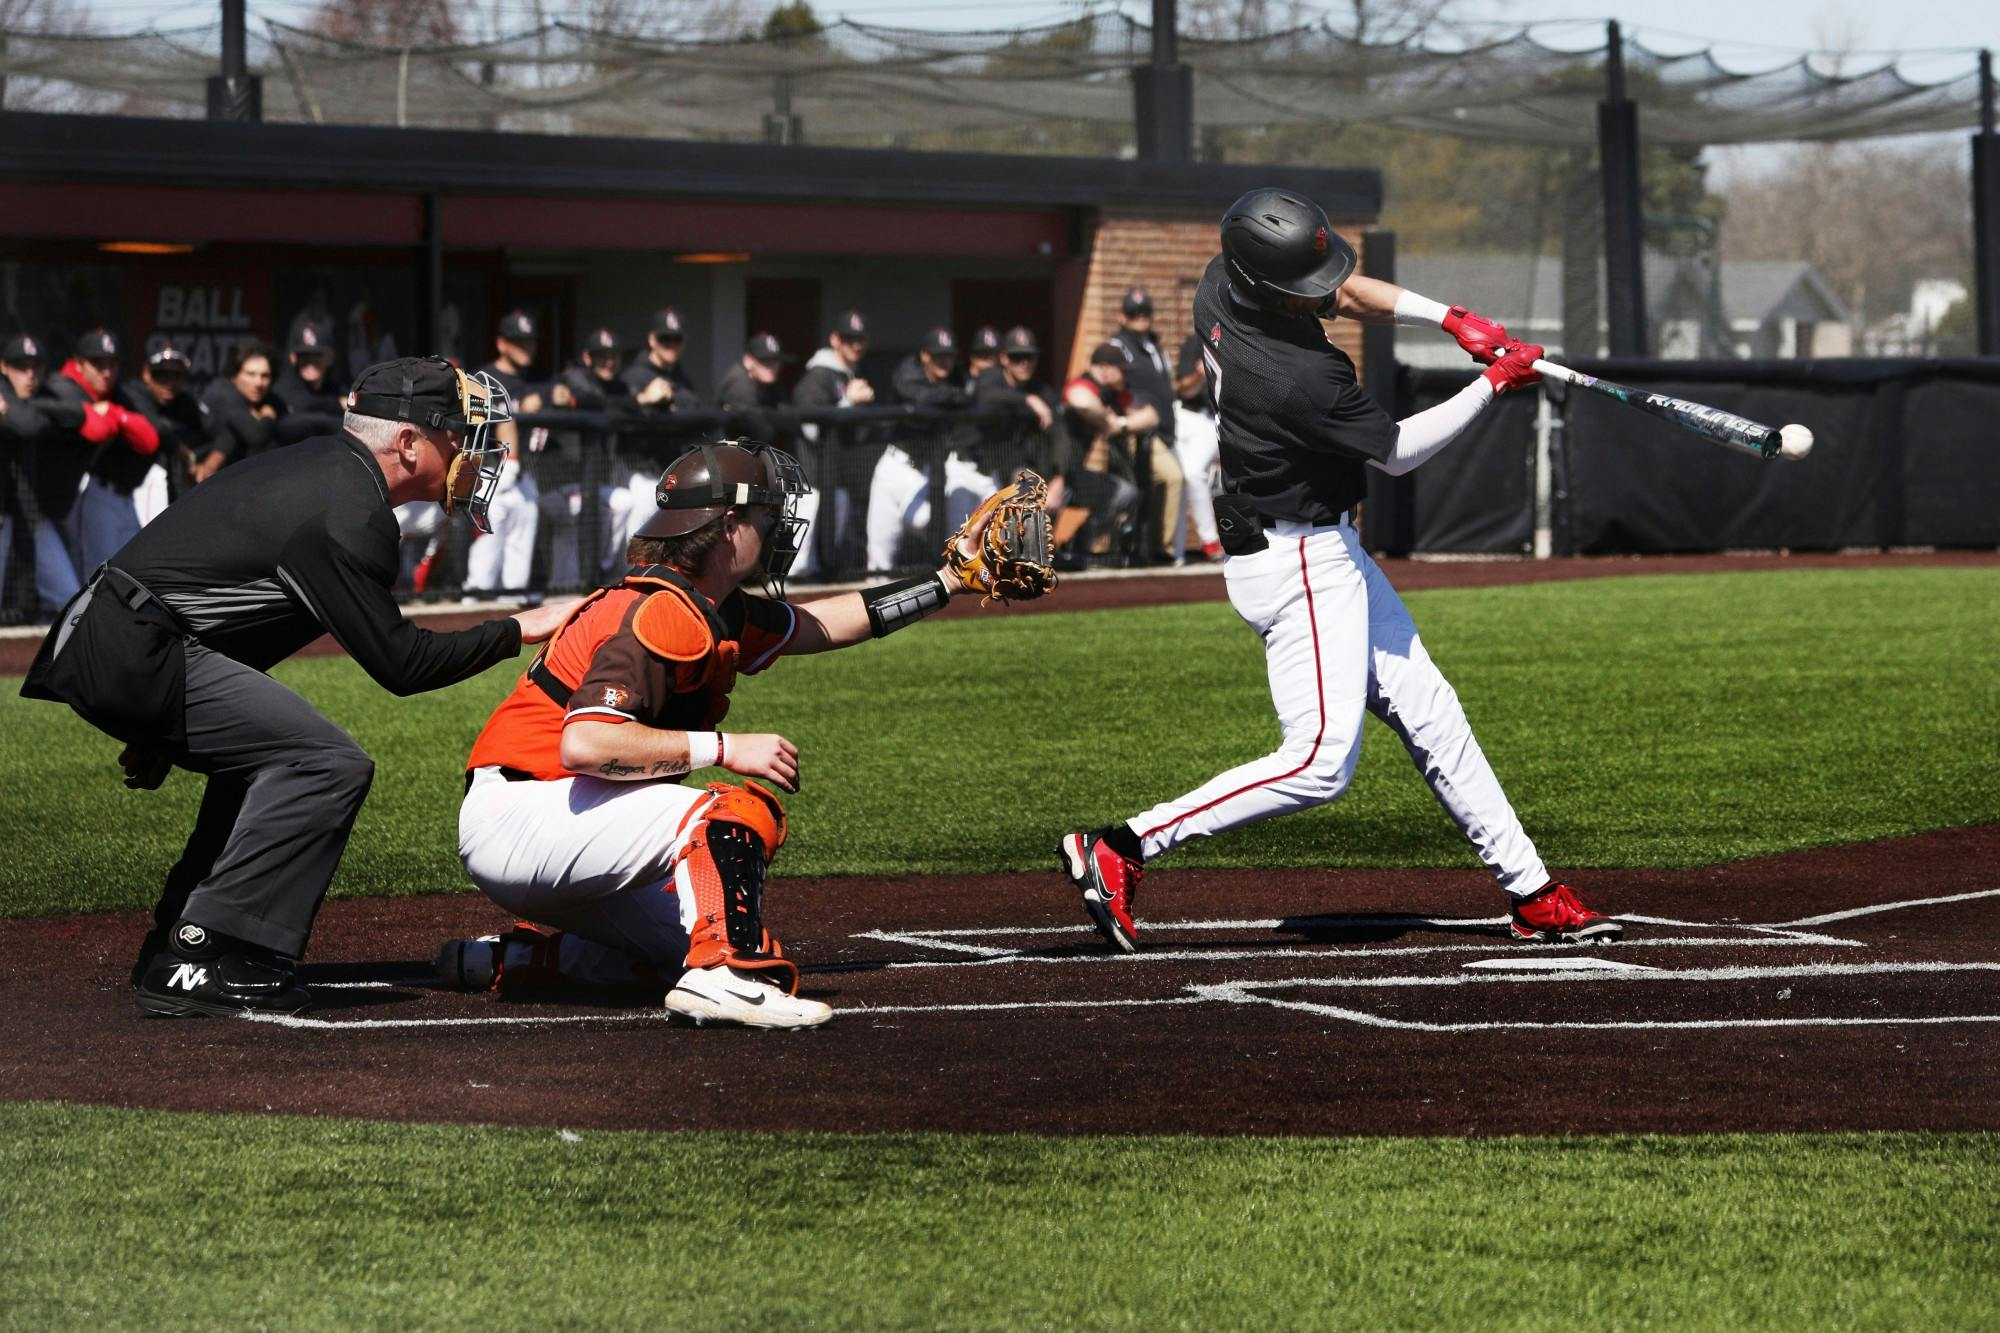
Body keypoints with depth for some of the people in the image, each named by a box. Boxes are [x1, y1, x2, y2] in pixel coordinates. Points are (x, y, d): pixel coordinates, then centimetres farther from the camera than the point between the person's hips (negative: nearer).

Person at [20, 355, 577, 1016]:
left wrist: (165, 724, 26)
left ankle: (173, 949, 20)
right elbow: (399, 663, -12)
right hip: (135, 656, -11)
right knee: (330, 764, -12)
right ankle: (198, 962, -13)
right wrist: (517, 631, -1)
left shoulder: (315, 467, 18)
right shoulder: (351, 511, -13)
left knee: (272, 756, 24)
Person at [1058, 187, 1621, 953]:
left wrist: (1450, 319, 1)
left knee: (1428, 715, 13)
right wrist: (1493, 385, -3)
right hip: (1299, 566, -10)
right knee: (1320, 763, -13)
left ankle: (1532, 894, 19)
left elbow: (1348, 294, 14)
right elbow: (1398, 451, -14)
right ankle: (1120, 849, -11)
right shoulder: (1304, 380, -31)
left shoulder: (1221, 285, -5)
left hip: (1325, 551, 10)